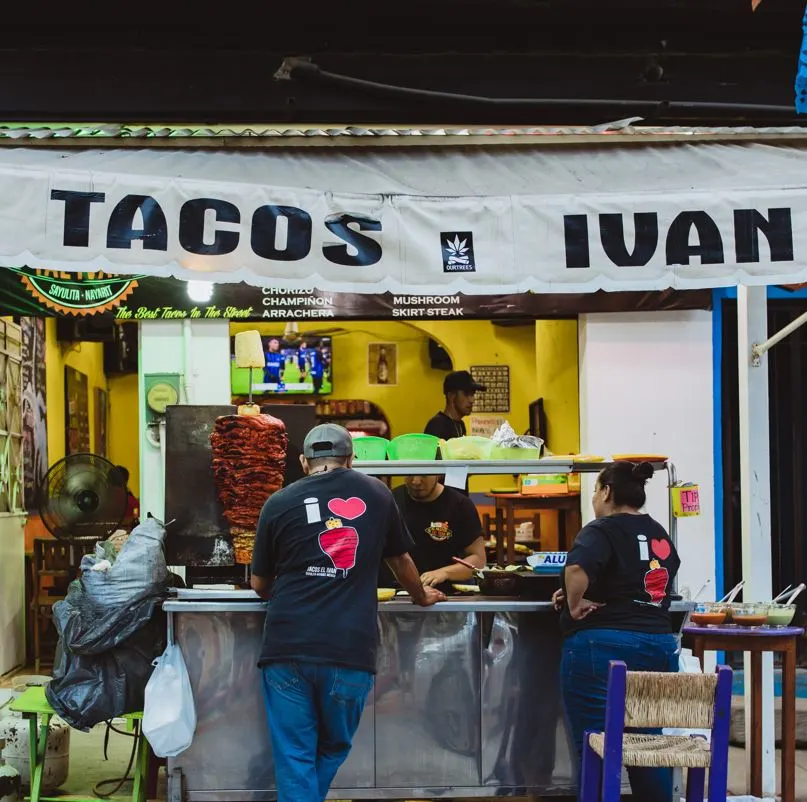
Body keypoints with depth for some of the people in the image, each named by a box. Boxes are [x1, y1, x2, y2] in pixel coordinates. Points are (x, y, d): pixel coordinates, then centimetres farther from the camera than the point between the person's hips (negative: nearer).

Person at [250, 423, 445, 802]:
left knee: (295, 758, 6)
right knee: (332, 751, 19)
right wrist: (421, 596, 46)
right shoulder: (376, 494, 11)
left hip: (287, 648, -1)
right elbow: (401, 561, 25)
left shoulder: (279, 503, 7)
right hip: (350, 651, 1)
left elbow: (259, 584, 17)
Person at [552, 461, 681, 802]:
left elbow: (577, 571, -29)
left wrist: (575, 604, -12)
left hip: (602, 647, -7)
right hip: (660, 647, 7)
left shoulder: (603, 530, -9)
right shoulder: (661, 535, 15)